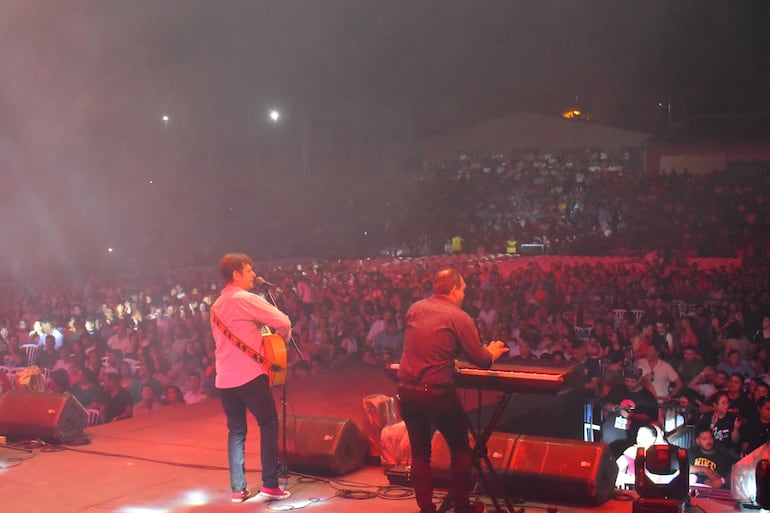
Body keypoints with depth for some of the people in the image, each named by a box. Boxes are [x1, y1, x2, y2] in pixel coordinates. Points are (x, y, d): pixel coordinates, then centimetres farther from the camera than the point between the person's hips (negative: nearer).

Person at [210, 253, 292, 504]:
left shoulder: (216, 306, 15)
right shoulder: (246, 299, -10)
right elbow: (283, 321, -15)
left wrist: (258, 337, 19)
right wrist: (282, 340, 4)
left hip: (224, 378, 7)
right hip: (249, 374, -7)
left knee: (236, 430, 12)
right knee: (268, 424, 4)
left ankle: (238, 489, 10)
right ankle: (270, 485, 2)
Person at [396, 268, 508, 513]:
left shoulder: (414, 309, 7)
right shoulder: (459, 317, -8)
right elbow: (481, 360, -6)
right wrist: (492, 353, 17)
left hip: (406, 390, 5)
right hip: (438, 392, -4)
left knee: (419, 451, 14)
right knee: (460, 448, 15)